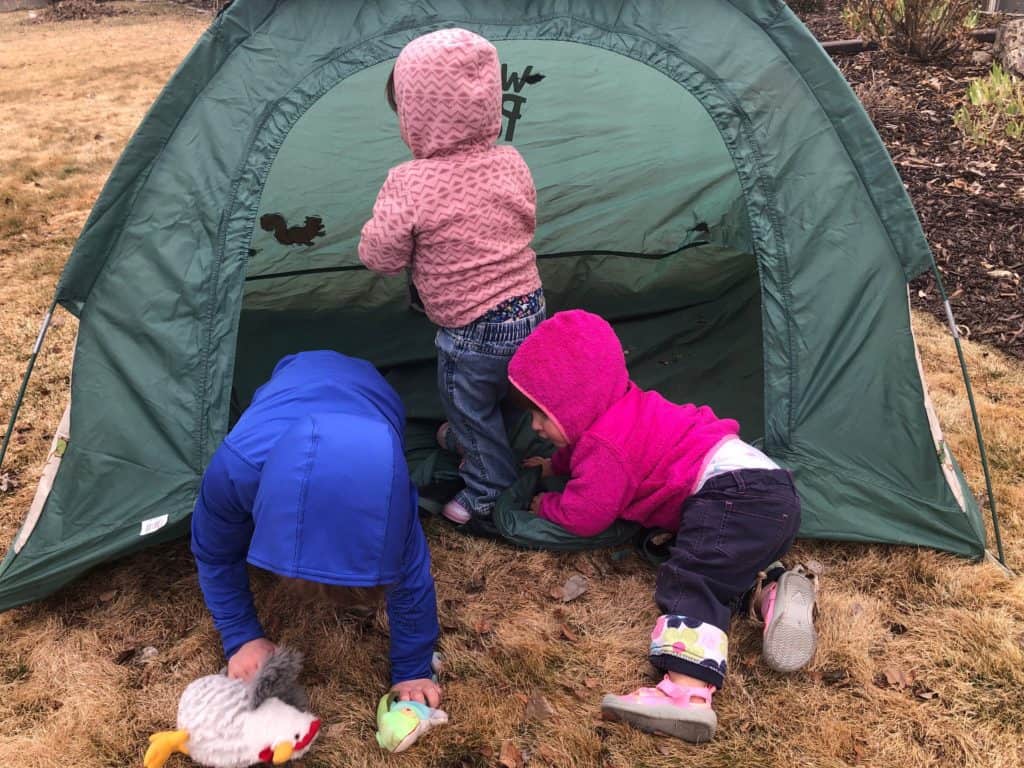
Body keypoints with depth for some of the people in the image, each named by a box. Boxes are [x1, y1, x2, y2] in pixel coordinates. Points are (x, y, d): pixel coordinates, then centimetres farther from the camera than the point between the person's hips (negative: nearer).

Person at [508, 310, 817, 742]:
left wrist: (544, 504, 17)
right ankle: (777, 586, -3)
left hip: (737, 496, -11)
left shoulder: (608, 447, -8)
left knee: (691, 580, -24)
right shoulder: (620, 414, 24)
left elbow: (583, 516, -3)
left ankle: (685, 694, -41)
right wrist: (556, 464, 59)